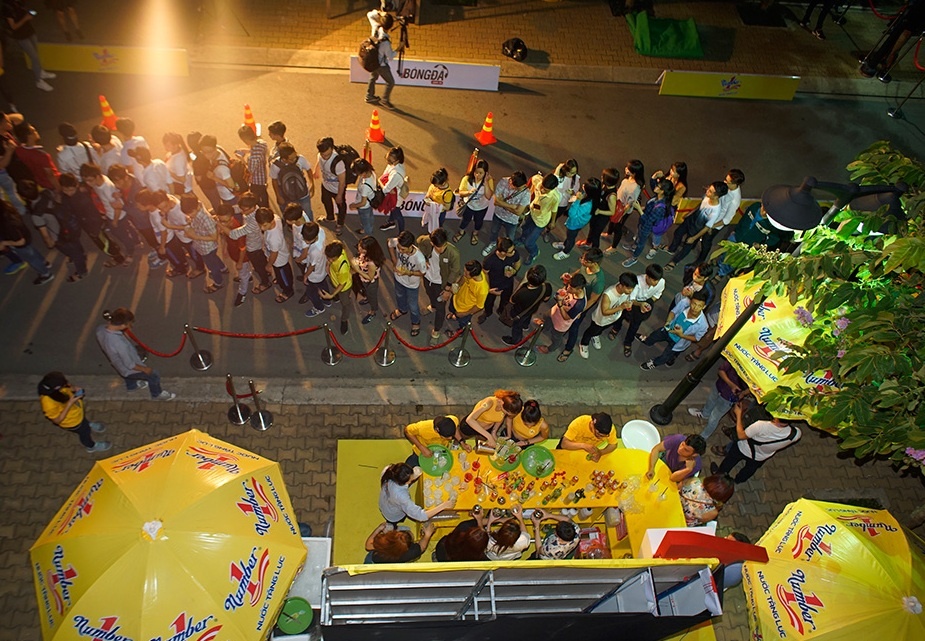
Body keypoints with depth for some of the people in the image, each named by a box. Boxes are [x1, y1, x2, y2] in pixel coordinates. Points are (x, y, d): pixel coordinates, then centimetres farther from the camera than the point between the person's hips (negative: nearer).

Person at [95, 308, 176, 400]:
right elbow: (130, 365, -28)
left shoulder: (100, 329, -25)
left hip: (117, 364, 7)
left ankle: (131, 385, 66)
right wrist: (144, 369, -13)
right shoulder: (119, 344, -46)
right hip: (128, 369, -7)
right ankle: (157, 394, 44)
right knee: (154, 375, 17)